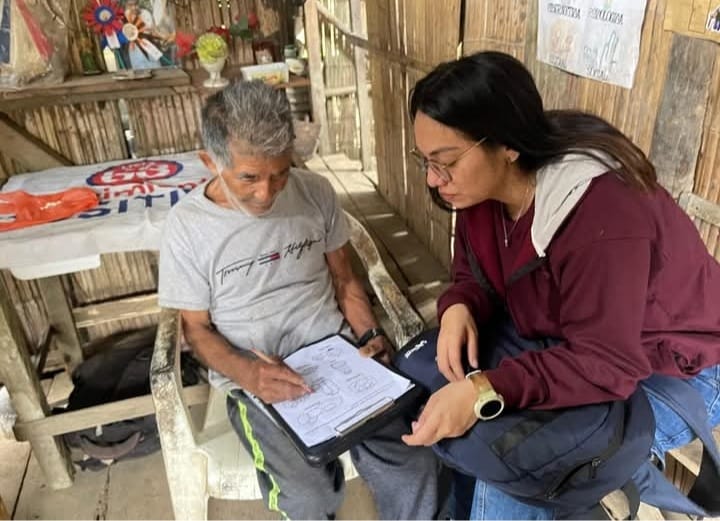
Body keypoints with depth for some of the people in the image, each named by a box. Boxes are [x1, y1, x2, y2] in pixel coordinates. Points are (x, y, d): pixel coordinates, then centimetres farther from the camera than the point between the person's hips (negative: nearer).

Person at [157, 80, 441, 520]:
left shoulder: (316, 192, -1)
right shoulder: (187, 226, -8)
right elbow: (197, 327, -1)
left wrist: (369, 336, -8)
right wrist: (247, 373, -20)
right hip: (256, 379, -1)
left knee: (415, 463, -17)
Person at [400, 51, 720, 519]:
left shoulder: (601, 218, -35)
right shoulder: (486, 187, -11)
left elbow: (605, 366, -33)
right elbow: (476, 277, -1)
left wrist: (486, 391, -43)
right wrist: (459, 309, -23)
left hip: (674, 375, -7)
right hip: (570, 346, 7)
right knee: (420, 391, 0)